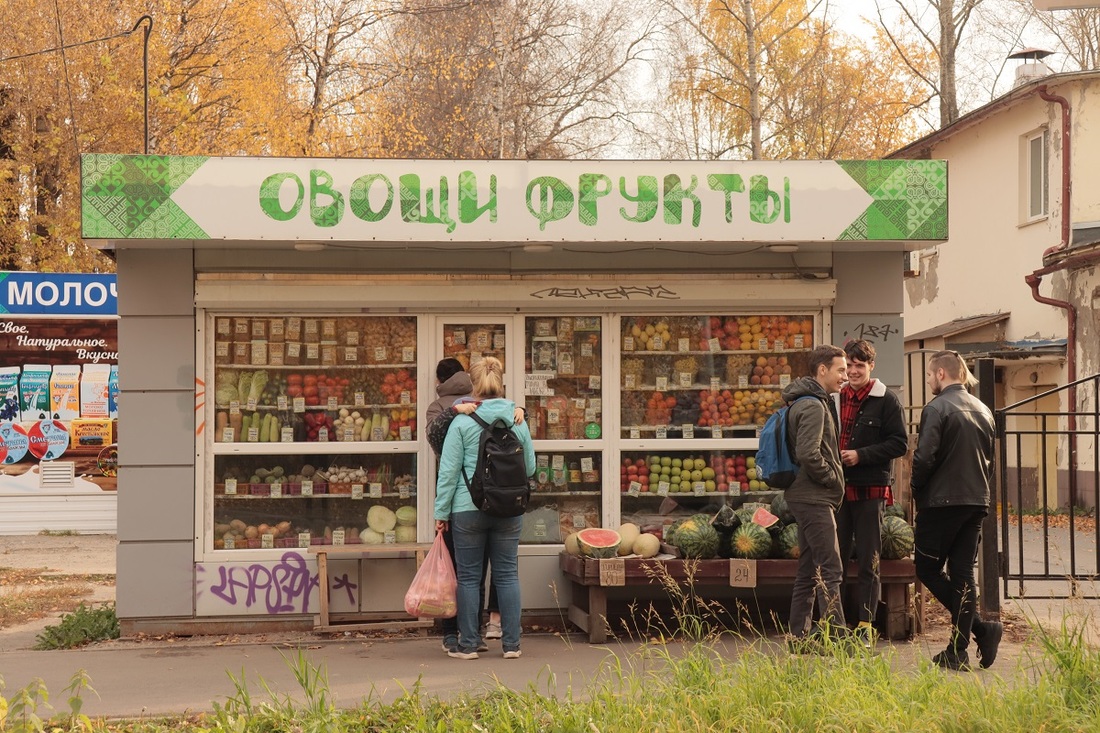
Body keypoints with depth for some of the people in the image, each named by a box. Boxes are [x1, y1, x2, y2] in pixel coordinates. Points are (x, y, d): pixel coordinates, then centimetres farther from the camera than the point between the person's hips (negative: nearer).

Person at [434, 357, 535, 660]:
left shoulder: (462, 422, -7)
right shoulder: (518, 421, 2)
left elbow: (448, 471, -7)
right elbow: (530, 467, 9)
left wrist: (441, 512, 0)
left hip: (468, 508, -2)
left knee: (469, 576, 6)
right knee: (507, 575, 9)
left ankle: (468, 645, 9)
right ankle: (511, 644, 10)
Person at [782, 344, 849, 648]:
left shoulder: (815, 402, 18)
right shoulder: (813, 406, -15)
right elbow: (808, 454, -25)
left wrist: (832, 480, 13)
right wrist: (833, 479, -11)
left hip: (808, 498, 11)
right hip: (815, 498, -11)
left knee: (808, 571, 12)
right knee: (829, 570, -10)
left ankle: (799, 638, 15)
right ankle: (837, 637, -10)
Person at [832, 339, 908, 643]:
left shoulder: (886, 400, -2)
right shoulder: (834, 399, 13)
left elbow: (900, 443, -6)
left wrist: (861, 455, -14)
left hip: (869, 489, -4)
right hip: (837, 489, 4)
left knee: (868, 561, 2)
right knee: (834, 558, 5)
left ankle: (865, 625, 7)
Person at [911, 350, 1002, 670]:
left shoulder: (936, 409, -11)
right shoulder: (983, 410, 12)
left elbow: (925, 457, -17)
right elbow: (990, 460, 17)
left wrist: (916, 487, -1)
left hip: (942, 501, -7)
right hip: (976, 502, 7)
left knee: (928, 568, 4)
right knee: (963, 574, 8)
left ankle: (981, 628, -9)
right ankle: (958, 651, 6)